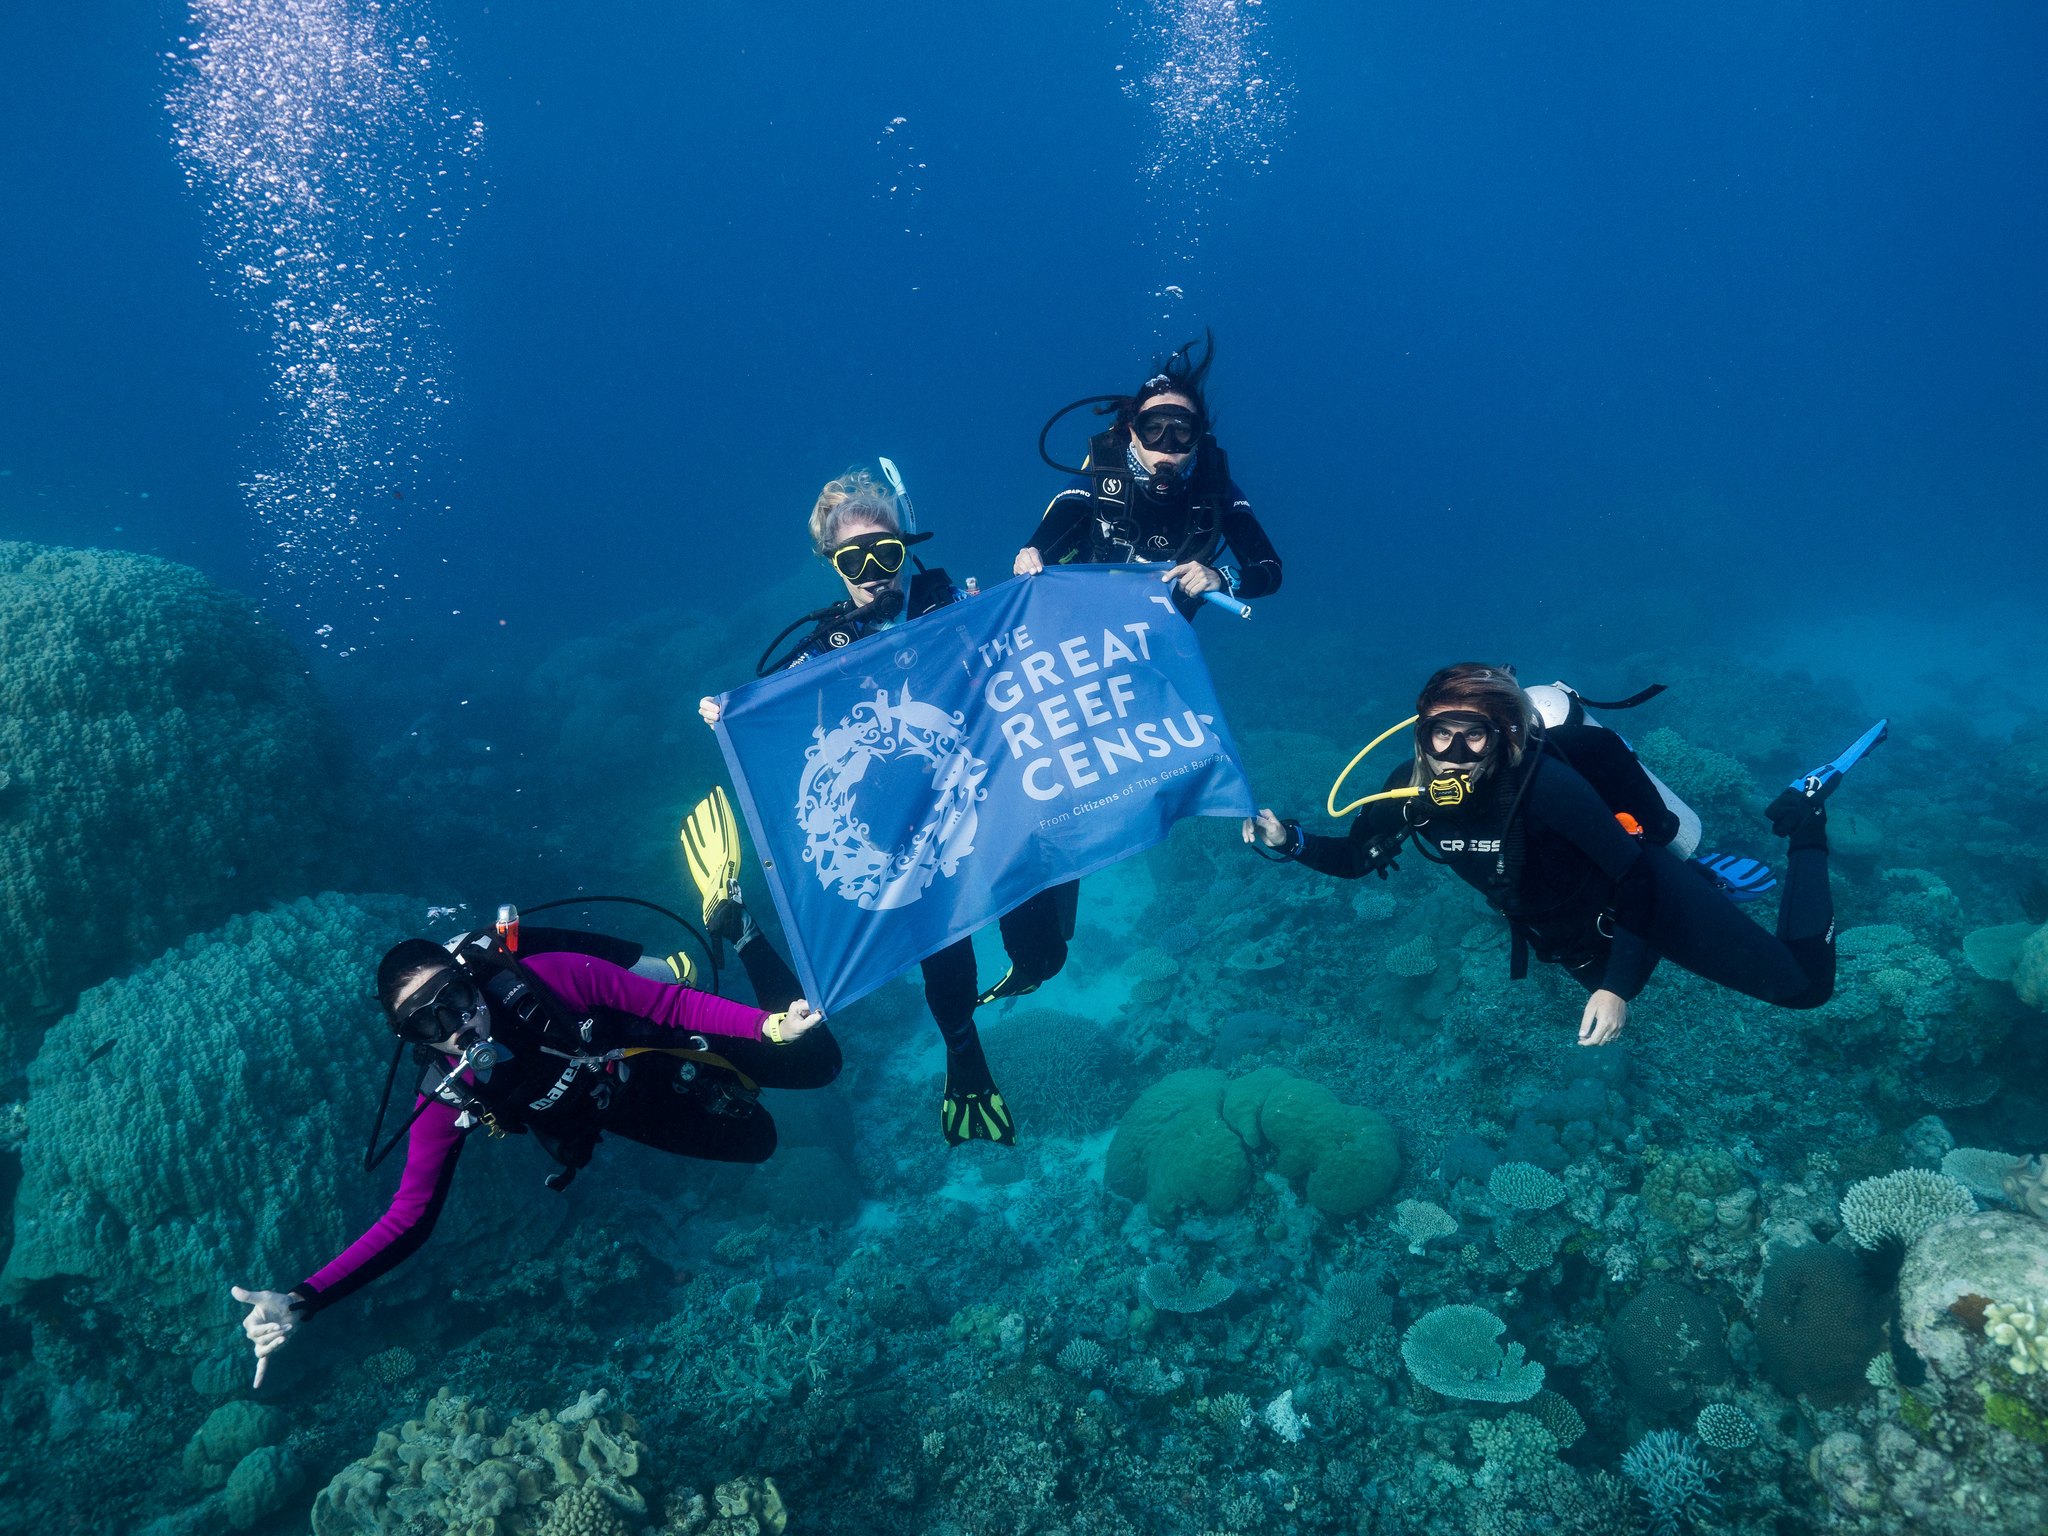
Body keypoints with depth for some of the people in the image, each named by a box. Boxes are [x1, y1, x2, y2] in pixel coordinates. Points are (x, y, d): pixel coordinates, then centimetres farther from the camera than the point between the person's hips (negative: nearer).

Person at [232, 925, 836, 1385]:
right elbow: (409, 1219, -26)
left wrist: (771, 1024, -45)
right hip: (629, 1113, 2)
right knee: (754, 1140, 13)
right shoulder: (449, 1101, -30)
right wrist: (302, 1301, -37)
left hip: (669, 1053, -2)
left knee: (815, 1062, 6)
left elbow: (672, 1005, -34)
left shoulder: (548, 978, -38)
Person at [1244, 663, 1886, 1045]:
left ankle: (1803, 816, 16)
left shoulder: (1543, 782, -37)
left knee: (1803, 984, -4)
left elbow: (1637, 876, -33)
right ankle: (1707, 878, 43)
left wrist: (1617, 987, -40)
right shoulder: (1412, 790, -21)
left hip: (1644, 898, -6)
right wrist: (1287, 839, -23)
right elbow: (1354, 858, -6)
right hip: (1572, 939, 6)